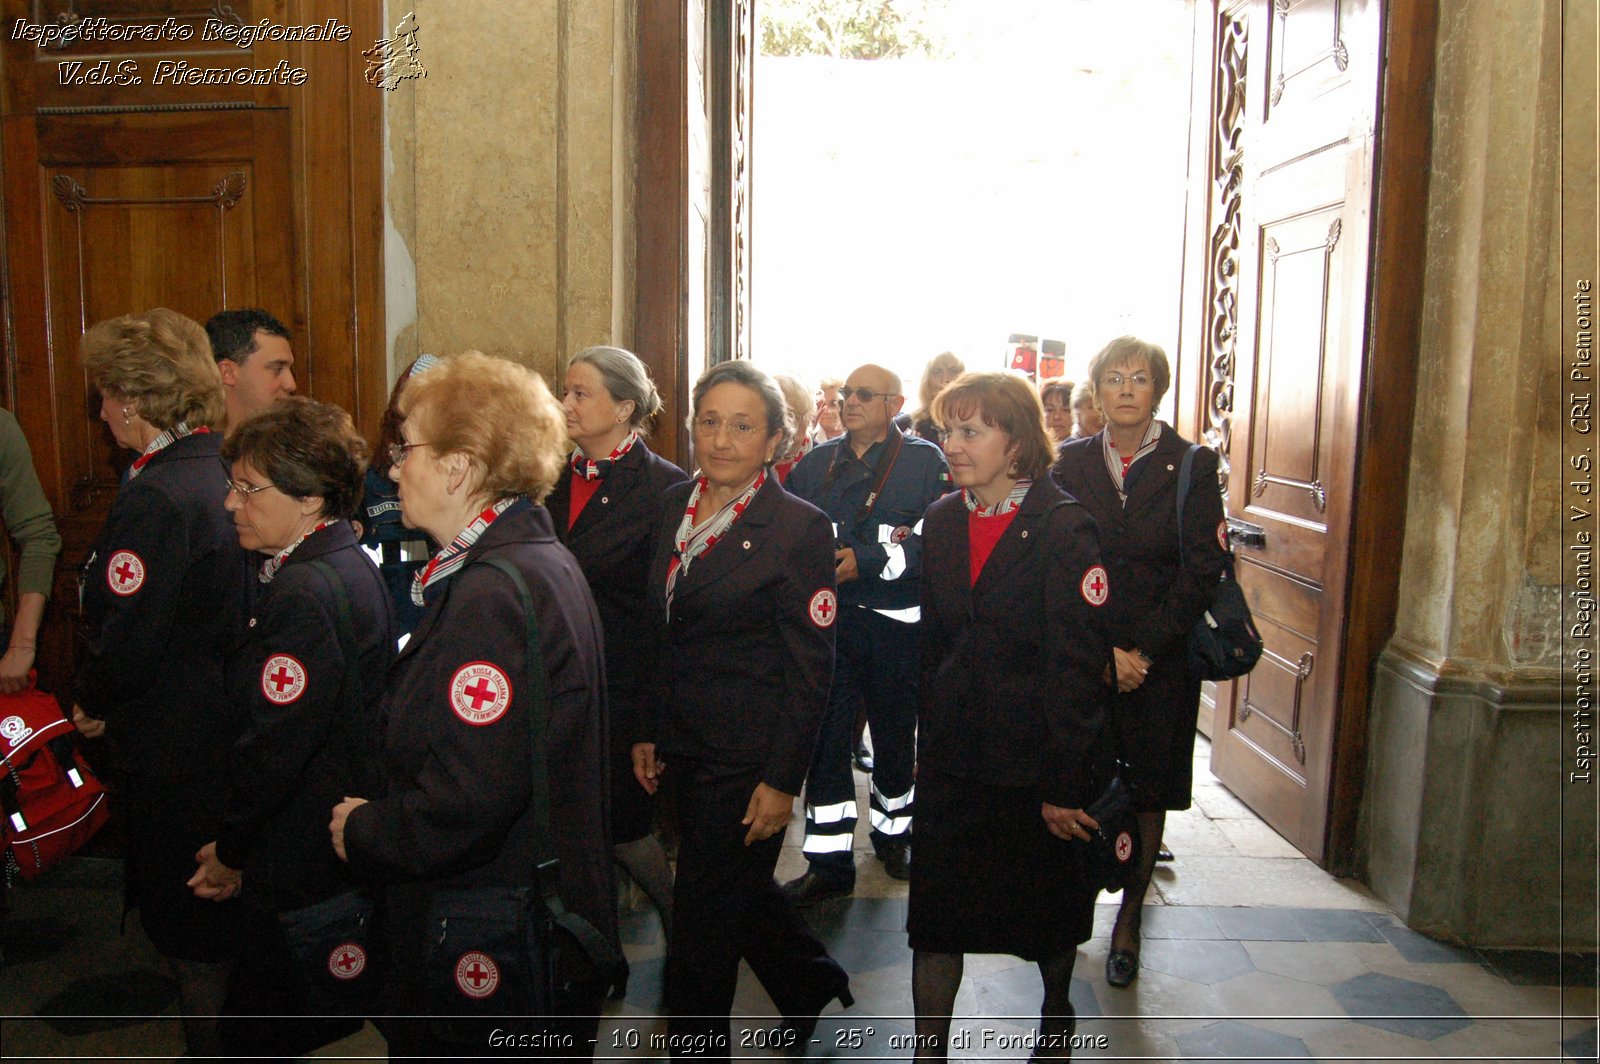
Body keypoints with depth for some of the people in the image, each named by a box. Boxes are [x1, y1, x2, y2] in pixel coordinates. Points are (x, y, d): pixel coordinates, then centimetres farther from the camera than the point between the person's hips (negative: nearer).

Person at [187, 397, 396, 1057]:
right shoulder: (352, 568, 6)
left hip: (303, 867, -10)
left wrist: (231, 848, -6)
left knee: (260, 1033, 7)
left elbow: (275, 747, -23)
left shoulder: (306, 593, -24)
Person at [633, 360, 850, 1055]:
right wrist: (649, 731, 10)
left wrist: (782, 780, -14)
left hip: (745, 760, -6)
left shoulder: (799, 528, -13)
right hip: (685, 747, 6)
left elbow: (810, 671, -12)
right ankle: (813, 981, 47)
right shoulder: (675, 506, 5)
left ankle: (695, 1047, 28)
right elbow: (665, 637, 12)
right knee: (738, 888, 21)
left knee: (704, 921, 5)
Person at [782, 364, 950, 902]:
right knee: (825, 738, 0)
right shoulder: (815, 463, 12)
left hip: (896, 624, -2)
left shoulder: (925, 462, -1)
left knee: (895, 735, 13)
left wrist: (867, 561, -18)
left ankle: (893, 832, 37)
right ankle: (829, 862, 10)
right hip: (827, 619, 2)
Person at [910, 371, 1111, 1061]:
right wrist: (927, 737, 9)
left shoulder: (1064, 527, -14)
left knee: (1049, 909, 16)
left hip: (1036, 758, -4)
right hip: (953, 757, 4)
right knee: (936, 911, 5)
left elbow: (1077, 663, -16)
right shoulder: (941, 521, 4)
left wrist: (1064, 783, -16)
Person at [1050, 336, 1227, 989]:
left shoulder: (1192, 465, -2)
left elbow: (1201, 572, -6)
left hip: (1160, 658, -1)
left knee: (1148, 790, 8)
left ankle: (1129, 917, 24)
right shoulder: (1071, 463, 3)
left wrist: (1142, 651, -12)